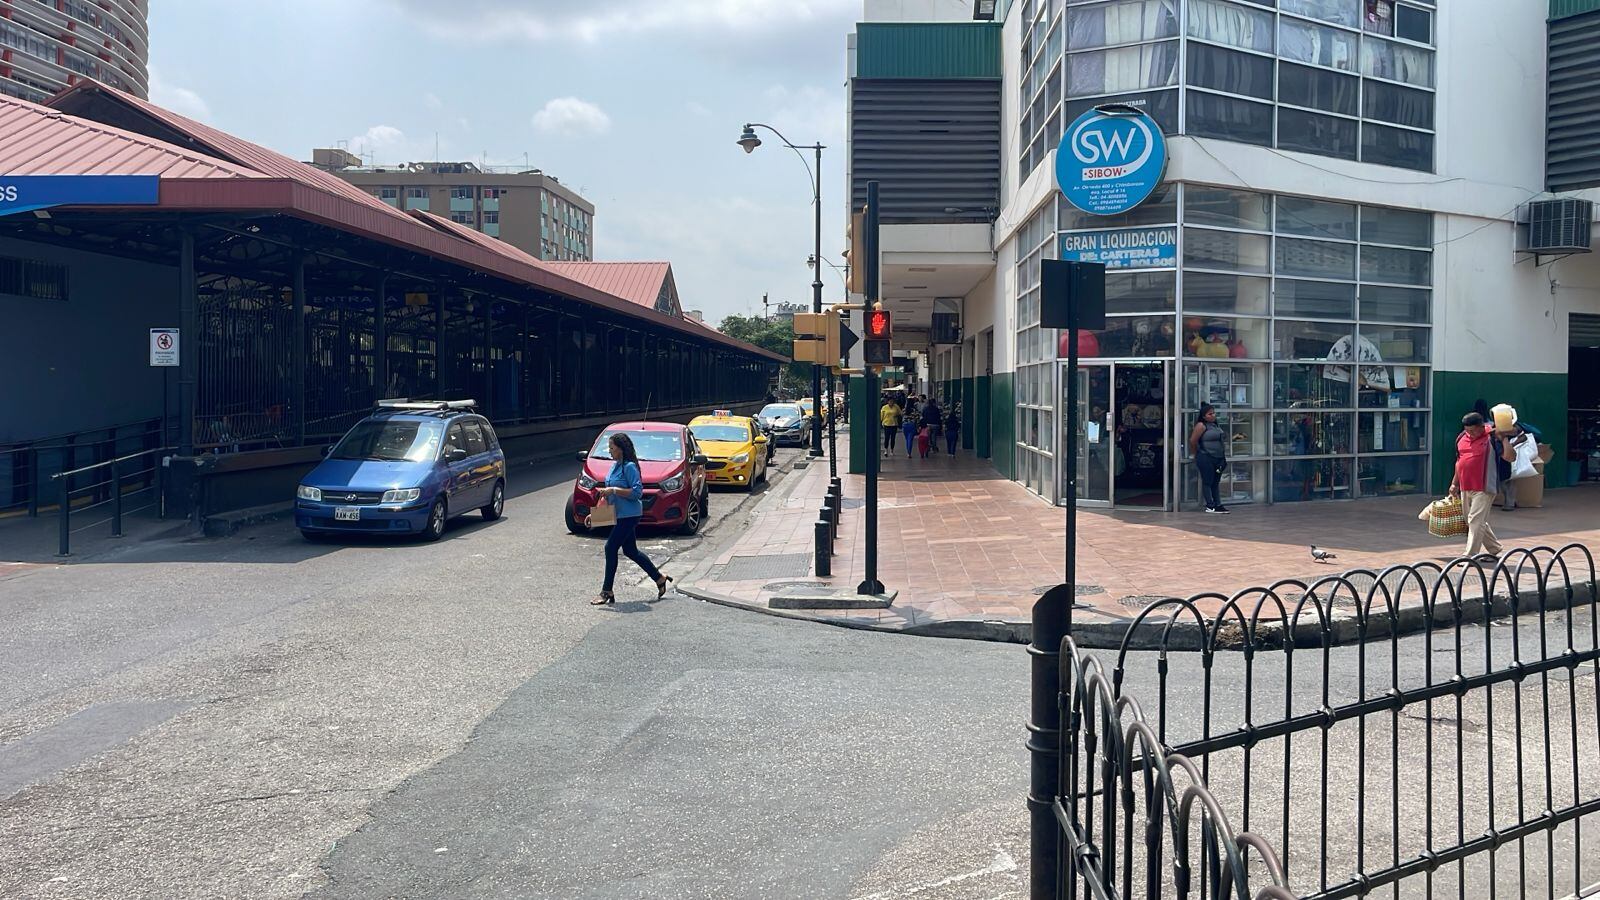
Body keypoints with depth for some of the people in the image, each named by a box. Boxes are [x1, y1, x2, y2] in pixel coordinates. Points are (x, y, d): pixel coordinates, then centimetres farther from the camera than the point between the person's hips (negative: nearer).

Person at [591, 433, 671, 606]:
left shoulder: (629, 467, -17)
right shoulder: (615, 465, 11)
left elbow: (637, 492, -23)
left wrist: (613, 490, -25)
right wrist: (605, 491, 6)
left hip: (629, 515, -10)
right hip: (620, 514, 10)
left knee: (610, 548, -10)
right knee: (631, 551, 15)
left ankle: (607, 592, -3)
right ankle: (660, 579, 27)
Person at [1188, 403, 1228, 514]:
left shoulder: (1216, 425, 15)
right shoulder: (1201, 426, -9)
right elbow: (1192, 441, -11)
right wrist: (1196, 454, 0)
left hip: (1218, 458, 8)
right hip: (1206, 459, -8)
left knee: (1216, 482, 9)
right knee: (1207, 482, -4)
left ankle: (1218, 505, 11)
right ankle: (1210, 506, -4)